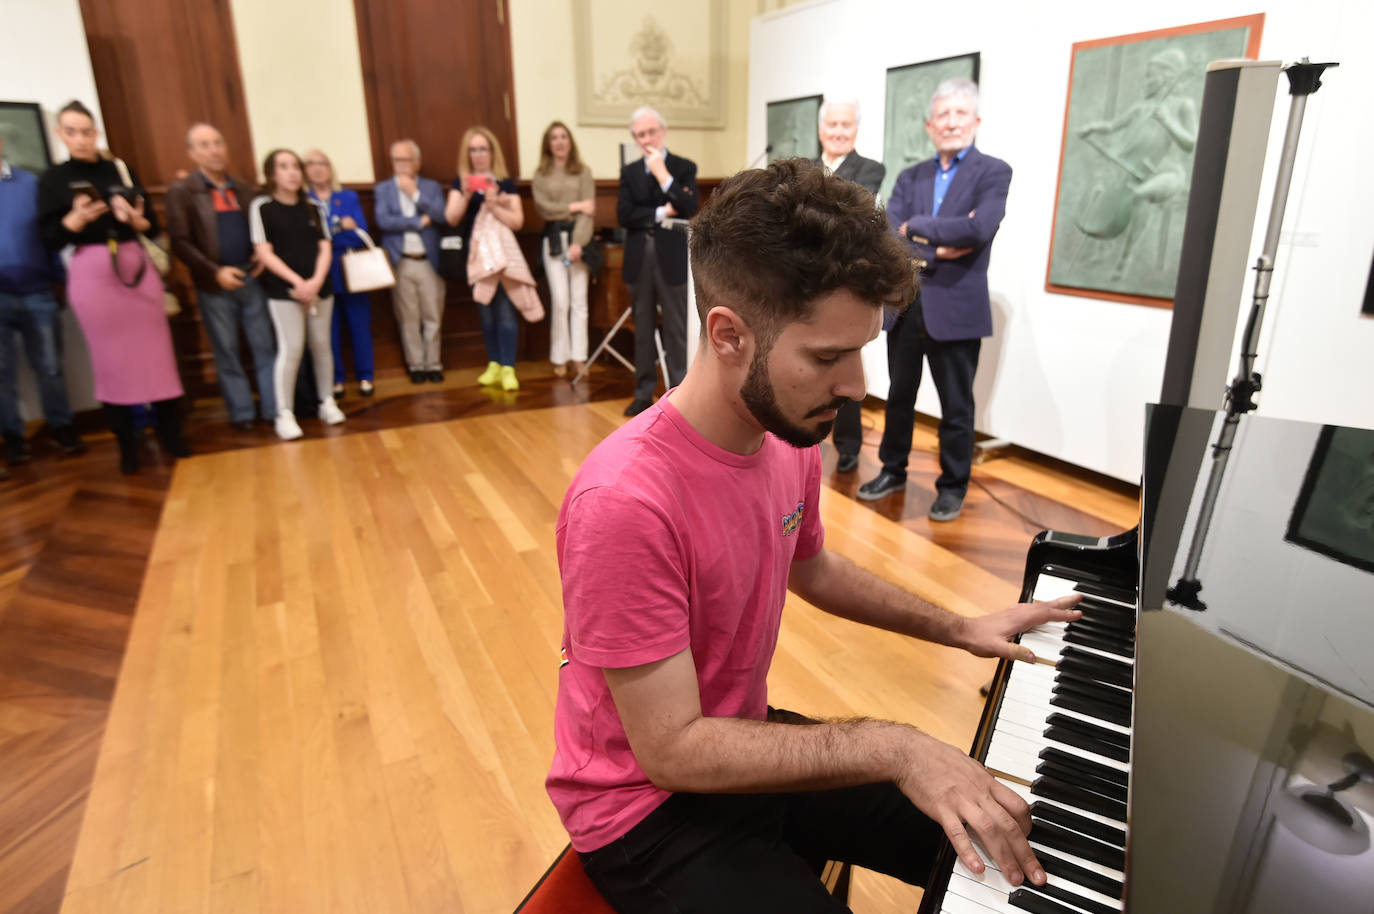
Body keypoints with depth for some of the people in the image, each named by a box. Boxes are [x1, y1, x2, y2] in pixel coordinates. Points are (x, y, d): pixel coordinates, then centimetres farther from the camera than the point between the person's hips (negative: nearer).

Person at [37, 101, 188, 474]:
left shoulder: (121, 170, 8)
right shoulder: (52, 179, 2)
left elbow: (153, 227, 9)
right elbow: (50, 239, -2)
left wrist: (135, 219, -12)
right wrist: (77, 218, -18)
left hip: (136, 265, 2)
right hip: (91, 273, -2)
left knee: (156, 350, 3)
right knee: (110, 357, 3)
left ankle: (171, 432, 14)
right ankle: (127, 442, 12)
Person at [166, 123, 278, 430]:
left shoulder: (244, 189, 12)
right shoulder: (181, 191, -2)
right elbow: (180, 242, -8)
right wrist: (215, 272, -18)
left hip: (252, 277, 3)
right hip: (215, 285, -3)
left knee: (265, 346, 4)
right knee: (226, 352, 5)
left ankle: (273, 408, 12)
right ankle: (241, 413, 13)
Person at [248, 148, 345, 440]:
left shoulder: (312, 208, 9)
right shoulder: (261, 207, -2)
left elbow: (325, 248, 4)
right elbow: (264, 253, -7)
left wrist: (316, 281, -13)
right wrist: (297, 281, -16)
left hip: (319, 287, 4)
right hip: (283, 290, -4)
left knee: (321, 345, 8)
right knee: (290, 348, -7)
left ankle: (327, 402, 20)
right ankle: (284, 414, 0)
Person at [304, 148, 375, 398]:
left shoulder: (349, 197, 9)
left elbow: (361, 235, -1)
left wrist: (327, 232, -13)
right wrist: (340, 227, -15)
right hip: (323, 274, -1)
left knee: (360, 325, 2)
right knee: (329, 328, 2)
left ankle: (365, 376, 12)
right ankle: (335, 378, 13)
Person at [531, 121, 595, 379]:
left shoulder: (583, 171, 6)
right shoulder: (540, 175, 9)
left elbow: (589, 208, -3)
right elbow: (543, 207, -2)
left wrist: (578, 243, -14)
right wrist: (575, 206, -6)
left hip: (579, 237, 0)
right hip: (553, 238, 0)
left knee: (579, 300, 0)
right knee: (560, 301, -5)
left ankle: (578, 357, 5)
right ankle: (559, 358, 3)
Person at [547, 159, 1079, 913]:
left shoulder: (792, 437, -7)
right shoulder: (624, 505, -33)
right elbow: (672, 750, -27)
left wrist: (957, 629, 9)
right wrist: (891, 746, -28)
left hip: (746, 748, 7)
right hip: (647, 805, -6)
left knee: (991, 852, 11)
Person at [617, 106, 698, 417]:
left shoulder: (684, 168, 1)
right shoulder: (629, 171, 10)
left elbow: (690, 210, -15)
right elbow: (623, 216, -3)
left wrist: (662, 173, -14)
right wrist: (661, 213, -11)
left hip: (672, 258, -3)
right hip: (639, 259, 3)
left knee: (676, 330, 1)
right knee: (643, 330, 10)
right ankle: (644, 393, 19)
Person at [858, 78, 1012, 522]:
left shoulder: (993, 172, -2)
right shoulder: (911, 177, 10)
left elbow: (980, 228, -20)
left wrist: (917, 227, -11)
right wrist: (937, 248, -16)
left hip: (955, 307, -4)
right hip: (904, 302, 4)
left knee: (956, 406, 6)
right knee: (899, 396, 15)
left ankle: (953, 486, 21)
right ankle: (893, 470, 31)